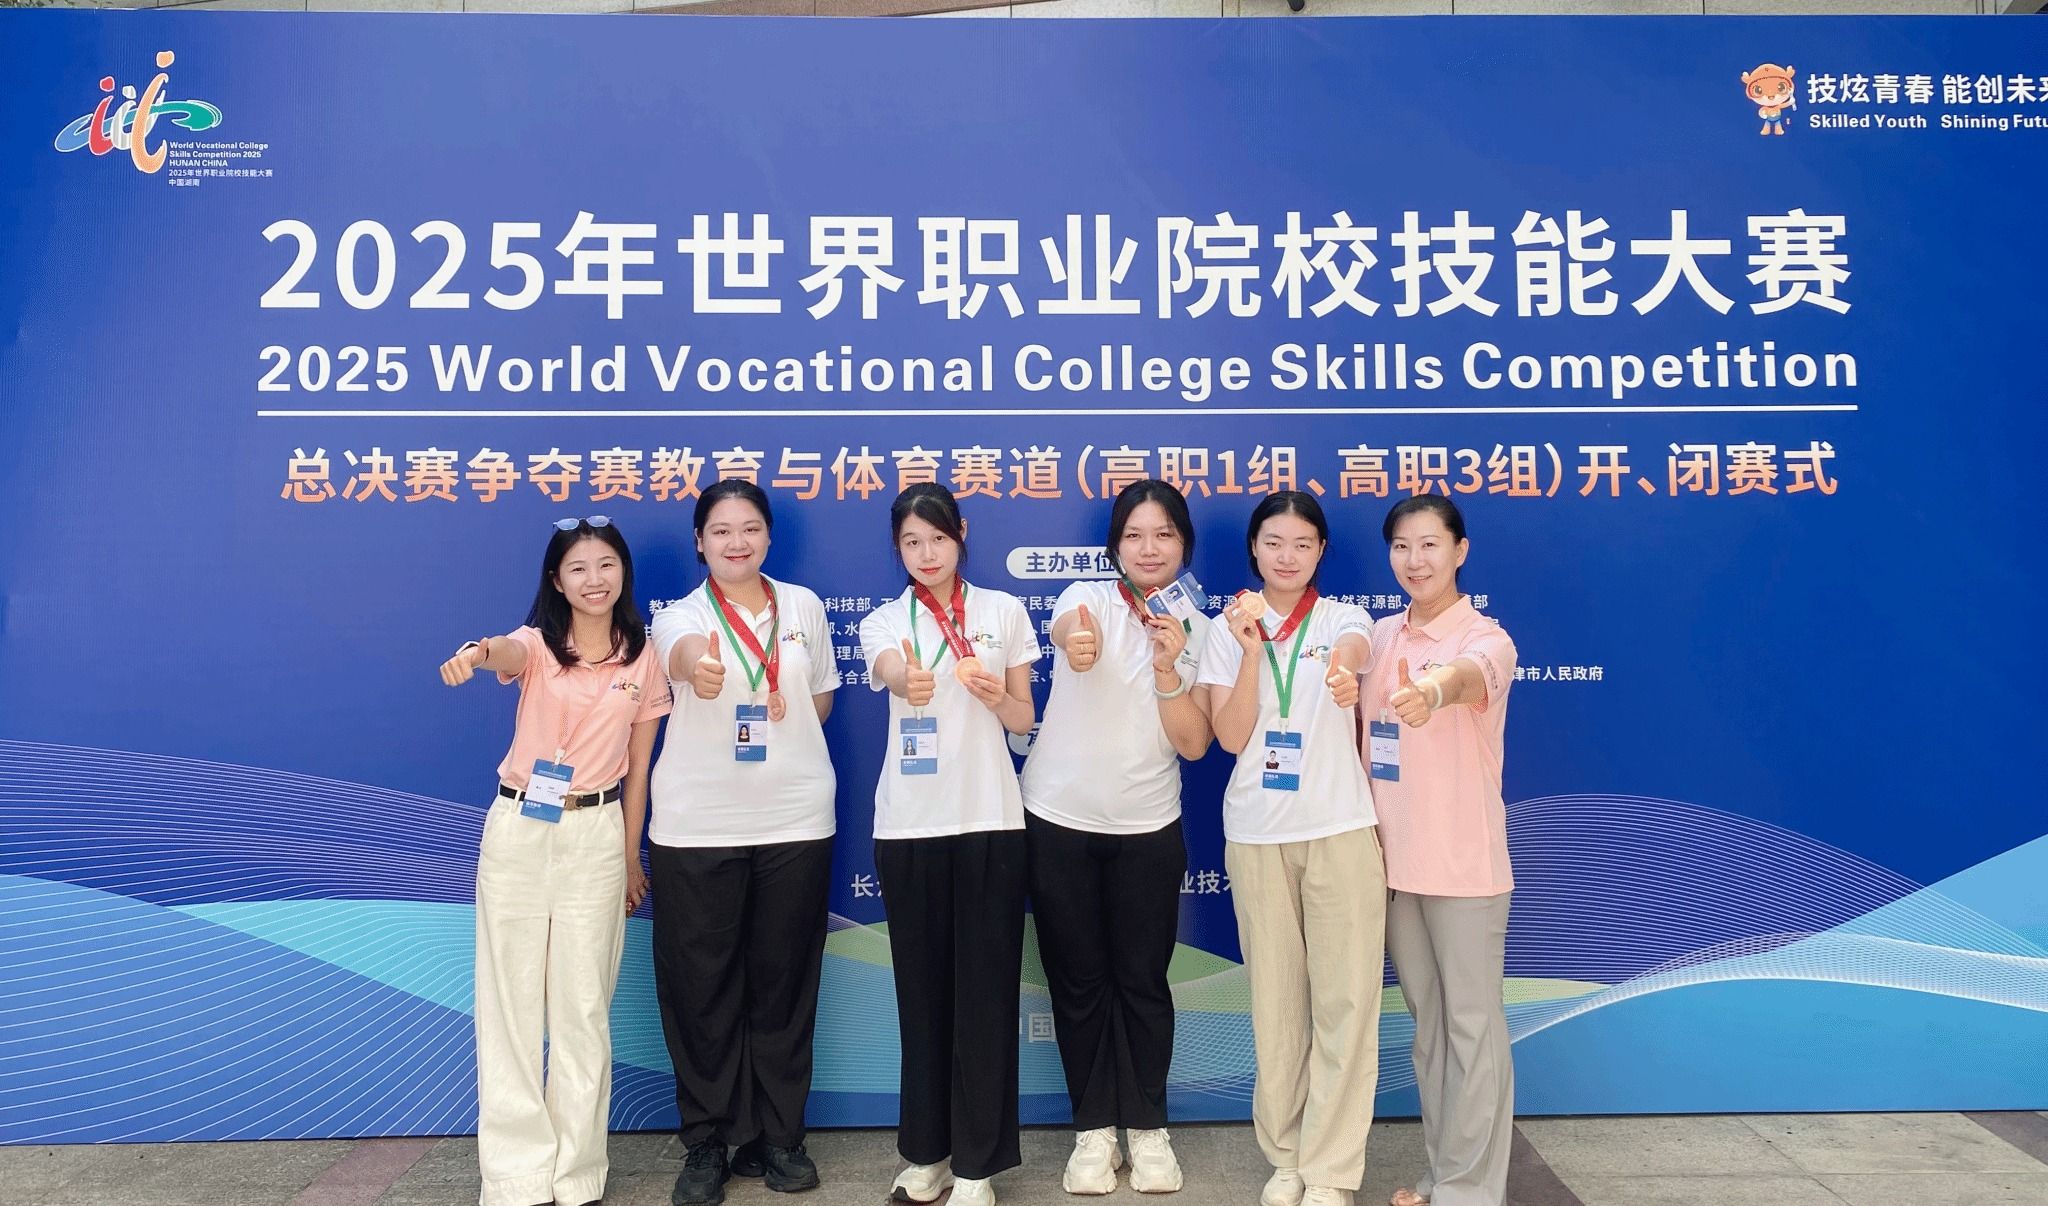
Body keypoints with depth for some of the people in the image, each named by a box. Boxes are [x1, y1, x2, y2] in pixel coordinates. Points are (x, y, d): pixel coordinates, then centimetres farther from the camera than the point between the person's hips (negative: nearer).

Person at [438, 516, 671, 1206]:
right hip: (517, 831, 0)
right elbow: (507, 655, -28)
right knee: (511, 1001, 4)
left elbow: (638, 767, 7)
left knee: (583, 1007, 6)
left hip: (596, 836, 0)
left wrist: (631, 858, 9)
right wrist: (478, 652, -52)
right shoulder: (537, 645, -1)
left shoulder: (644, 659, 2)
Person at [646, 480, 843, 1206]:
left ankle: (778, 1134, 23)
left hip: (796, 819, 2)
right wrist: (697, 668, -50)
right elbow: (682, 653, -27)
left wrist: (783, 745, -1)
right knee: (701, 983, 4)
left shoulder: (804, 606, 6)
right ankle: (706, 1141, 19)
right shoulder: (681, 615, -2)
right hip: (696, 825, -2)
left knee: (783, 980, 9)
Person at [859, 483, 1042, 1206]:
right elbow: (891, 673, -19)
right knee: (921, 987, 8)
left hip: (989, 819, 0)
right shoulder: (885, 622, 5)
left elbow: (1024, 720, 7)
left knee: (985, 989, 0)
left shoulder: (1004, 612, 6)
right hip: (908, 823, 1)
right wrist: (909, 682, -42)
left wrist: (995, 696, -15)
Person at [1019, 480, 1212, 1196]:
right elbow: (1066, 629, -33)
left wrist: (1169, 671, -21)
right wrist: (1078, 644, -57)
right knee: (1078, 981, 8)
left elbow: (1194, 744, -5)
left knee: (1143, 982, 9)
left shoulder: (1194, 630, 2)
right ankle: (1093, 1129, 24)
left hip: (1148, 829, 2)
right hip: (1059, 822, -1)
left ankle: (1147, 1128, 26)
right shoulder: (1088, 599, -7)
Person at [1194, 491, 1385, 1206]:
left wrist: (1341, 666, -49)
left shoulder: (1342, 618, 2)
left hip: (1341, 830, -1)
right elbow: (1231, 736, -5)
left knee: (1345, 1000, -1)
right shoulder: (1227, 629, 5)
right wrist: (1251, 651, -18)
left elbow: (1353, 651, -24)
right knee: (1275, 1000, 9)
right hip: (1256, 834, 1)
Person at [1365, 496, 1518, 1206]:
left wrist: (1434, 690, -58)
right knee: (1427, 1020, 16)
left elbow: (1467, 674, -35)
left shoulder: (1486, 638, -11)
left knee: (1473, 1026, 1)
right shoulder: (1381, 636, 7)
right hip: (1392, 857, 6)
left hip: (1464, 863, -6)